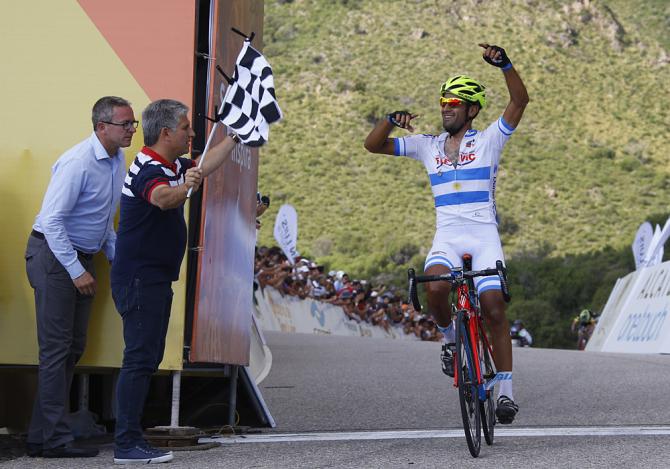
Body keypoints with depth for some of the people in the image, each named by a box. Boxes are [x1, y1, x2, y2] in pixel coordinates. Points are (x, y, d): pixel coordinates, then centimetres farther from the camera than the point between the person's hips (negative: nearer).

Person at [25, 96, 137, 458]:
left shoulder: (117, 160, 8)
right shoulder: (77, 163, -21)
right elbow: (52, 220, -23)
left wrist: (118, 256, 13)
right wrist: (76, 271, -23)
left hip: (81, 257, 9)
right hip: (53, 255, -9)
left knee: (74, 346, 10)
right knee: (57, 347, -9)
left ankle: (41, 434, 17)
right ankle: (53, 438, -7)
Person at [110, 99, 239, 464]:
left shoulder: (172, 167, 12)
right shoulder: (149, 170, -20)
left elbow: (205, 166, 28)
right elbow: (162, 198, -43)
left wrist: (235, 137, 30)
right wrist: (183, 188, -63)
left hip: (155, 279, 11)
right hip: (140, 278, -11)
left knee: (149, 356, 14)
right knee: (140, 357, -12)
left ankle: (129, 433, 20)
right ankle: (127, 444, -12)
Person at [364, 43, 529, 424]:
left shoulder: (488, 140, 5)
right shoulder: (427, 146, 13)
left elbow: (520, 100, -8)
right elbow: (373, 145, 9)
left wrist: (505, 65, -24)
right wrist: (391, 120, -11)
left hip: (484, 235, -2)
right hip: (447, 237, 2)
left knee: (494, 308, -11)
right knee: (436, 288, -29)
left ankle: (506, 391, -3)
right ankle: (449, 337, 2)